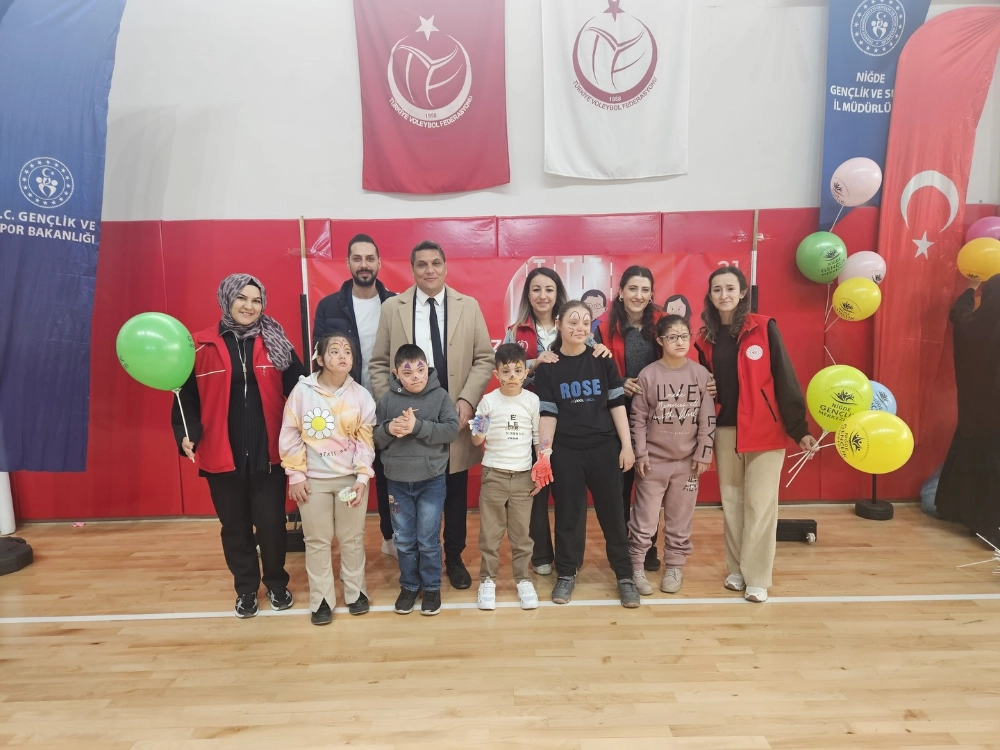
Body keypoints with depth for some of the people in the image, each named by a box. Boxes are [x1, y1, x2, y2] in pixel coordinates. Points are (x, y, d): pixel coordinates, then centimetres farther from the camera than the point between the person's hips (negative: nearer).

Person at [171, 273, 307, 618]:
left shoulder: (276, 343, 1)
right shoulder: (202, 346, -1)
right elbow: (188, 397, 2)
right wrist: (187, 434, -12)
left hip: (267, 452, 0)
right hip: (222, 454, 0)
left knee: (271, 523, 8)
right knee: (235, 526, 14)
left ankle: (276, 583, 32)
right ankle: (245, 589, 34)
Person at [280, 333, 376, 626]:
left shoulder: (361, 395, -5)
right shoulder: (302, 391, -8)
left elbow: (365, 440, -4)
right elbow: (290, 436, -4)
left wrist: (362, 477, -10)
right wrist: (295, 474, -5)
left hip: (351, 478, 1)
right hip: (313, 479, 0)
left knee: (352, 538, 13)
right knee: (317, 540, 11)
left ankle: (356, 592, 31)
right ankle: (321, 599, 26)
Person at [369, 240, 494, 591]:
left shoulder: (469, 306, 4)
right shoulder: (392, 307, 3)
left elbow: (485, 358, 1)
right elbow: (379, 363, 3)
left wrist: (467, 400, -11)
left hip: (455, 416, 1)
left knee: (456, 494, 12)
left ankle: (454, 558, 31)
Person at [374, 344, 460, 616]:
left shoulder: (440, 395, -6)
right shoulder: (388, 399, -1)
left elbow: (452, 430, -14)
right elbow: (373, 436, 2)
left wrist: (418, 426, -24)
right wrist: (388, 429, -19)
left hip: (432, 481, -2)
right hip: (397, 482, 2)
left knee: (429, 541, 8)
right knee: (404, 541, 14)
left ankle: (432, 587, 27)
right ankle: (408, 586, 33)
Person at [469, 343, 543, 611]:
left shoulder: (532, 400, -1)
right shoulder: (488, 401, -5)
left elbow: (539, 438, 5)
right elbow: (477, 441, 0)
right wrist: (479, 433, -23)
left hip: (523, 475, 1)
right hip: (493, 474, -1)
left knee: (521, 531, 9)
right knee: (490, 531, 6)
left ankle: (523, 579, 23)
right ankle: (487, 579, 20)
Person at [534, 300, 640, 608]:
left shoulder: (603, 361, 1)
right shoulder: (547, 367, 0)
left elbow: (617, 405, 1)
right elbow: (547, 413, -2)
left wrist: (626, 446, -3)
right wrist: (543, 450, -11)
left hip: (605, 448, 0)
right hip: (566, 452, 0)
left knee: (612, 513, 7)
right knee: (568, 514, 10)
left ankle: (624, 575, 21)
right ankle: (566, 574, 26)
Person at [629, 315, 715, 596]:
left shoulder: (700, 374, -1)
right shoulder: (648, 374, -6)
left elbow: (708, 418, 1)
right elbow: (638, 418, -3)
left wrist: (703, 454, -1)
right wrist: (640, 454, -6)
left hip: (688, 460, 2)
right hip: (653, 459, -1)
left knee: (680, 519, 12)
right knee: (644, 518, 4)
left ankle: (674, 567, 27)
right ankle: (635, 567, 18)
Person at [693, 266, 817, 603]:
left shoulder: (763, 328, -6)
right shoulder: (706, 338, 6)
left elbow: (784, 378, -7)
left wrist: (799, 429, -10)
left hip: (764, 429, -4)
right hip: (724, 430, 4)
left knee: (760, 504, 1)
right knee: (731, 502, 11)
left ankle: (757, 577, 13)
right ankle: (737, 569, 26)